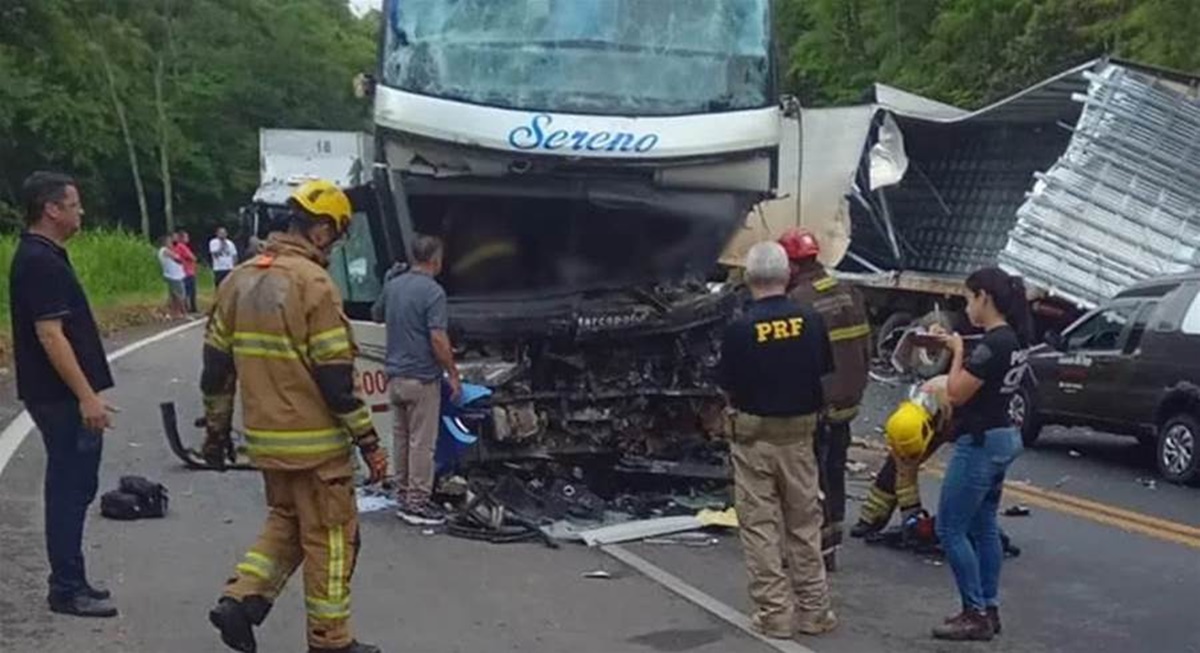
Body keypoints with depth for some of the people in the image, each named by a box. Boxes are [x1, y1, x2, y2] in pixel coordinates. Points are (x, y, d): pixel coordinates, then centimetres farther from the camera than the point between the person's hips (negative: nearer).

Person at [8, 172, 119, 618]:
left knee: (72, 488, 15)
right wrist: (86, 396, -23)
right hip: (62, 397, -10)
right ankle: (67, 589, 4)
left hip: (62, 396, 10)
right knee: (70, 490, -4)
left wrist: (85, 393, 21)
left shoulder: (43, 257, 14)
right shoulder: (40, 262, -17)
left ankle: (69, 581, 23)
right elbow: (50, 334, -23)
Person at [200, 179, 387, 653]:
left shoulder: (239, 280, 7)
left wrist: (216, 430, 20)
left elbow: (216, 366, 11)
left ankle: (241, 600, 11)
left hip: (264, 437, 7)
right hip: (314, 441, -7)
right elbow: (336, 379, -18)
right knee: (330, 538, 5)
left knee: (286, 521, 24)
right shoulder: (313, 284, -17)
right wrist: (369, 443, -11)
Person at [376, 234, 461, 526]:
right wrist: (453, 375, -12)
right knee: (421, 442, -1)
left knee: (401, 438, 15)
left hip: (395, 375, 8)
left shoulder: (392, 286, 6)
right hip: (422, 378, -7)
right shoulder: (432, 292, -16)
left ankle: (403, 497, 23)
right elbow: (438, 340, -20)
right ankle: (418, 504, 3)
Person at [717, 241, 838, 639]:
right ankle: (814, 611, 21)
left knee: (760, 526, 6)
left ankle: (774, 614, 9)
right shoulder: (811, 321, -6)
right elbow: (824, 372, 3)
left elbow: (728, 389, -9)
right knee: (804, 523, 15)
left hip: (754, 436, -3)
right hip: (799, 433, 4)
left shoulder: (740, 329, -16)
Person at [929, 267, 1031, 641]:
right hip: (1002, 438, 10)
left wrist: (957, 351, -6)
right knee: (983, 527, 16)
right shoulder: (1014, 339, 7)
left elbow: (957, 393, -18)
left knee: (950, 529, -2)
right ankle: (989, 610, 22)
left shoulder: (994, 343, -22)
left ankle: (976, 615, 2)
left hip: (979, 443, -10)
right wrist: (955, 346, 7)